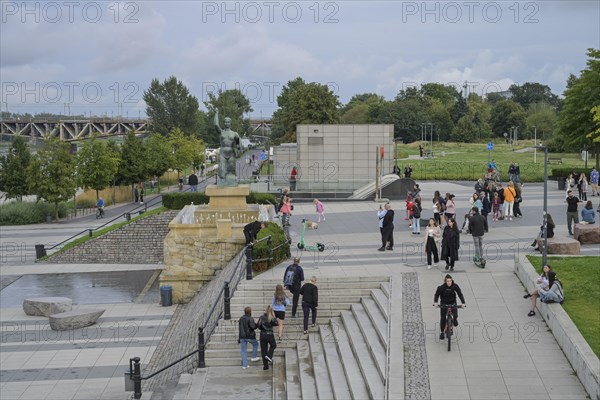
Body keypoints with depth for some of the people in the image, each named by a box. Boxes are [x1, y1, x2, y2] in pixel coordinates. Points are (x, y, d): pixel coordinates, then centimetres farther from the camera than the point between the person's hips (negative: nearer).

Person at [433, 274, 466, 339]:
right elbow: (437, 294, -12)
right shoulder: (441, 287, -20)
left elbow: (460, 294, -15)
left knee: (455, 316, -14)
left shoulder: (455, 286, -17)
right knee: (442, 318, -3)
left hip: (453, 303, 1)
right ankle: (442, 332, 14)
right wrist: (435, 302, -27)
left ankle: (455, 321, 24)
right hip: (443, 304, -1)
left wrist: (463, 303, -26)